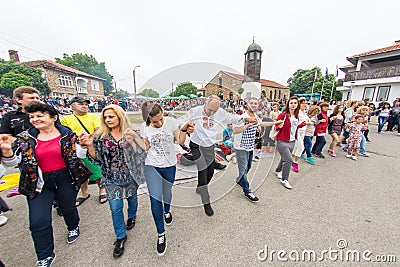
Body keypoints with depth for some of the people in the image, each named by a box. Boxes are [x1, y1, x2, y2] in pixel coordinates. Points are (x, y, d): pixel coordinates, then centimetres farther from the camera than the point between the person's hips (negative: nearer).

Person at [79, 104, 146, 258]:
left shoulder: (130, 134, -8)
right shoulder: (100, 136, -3)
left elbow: (138, 154, -10)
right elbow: (96, 157, 0)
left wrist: (131, 142, -25)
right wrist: (89, 145, -16)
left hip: (130, 175, 0)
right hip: (112, 178, 1)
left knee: (132, 198, 21)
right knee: (115, 208, 5)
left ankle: (131, 216, 55)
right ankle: (121, 237, 29)